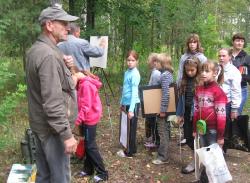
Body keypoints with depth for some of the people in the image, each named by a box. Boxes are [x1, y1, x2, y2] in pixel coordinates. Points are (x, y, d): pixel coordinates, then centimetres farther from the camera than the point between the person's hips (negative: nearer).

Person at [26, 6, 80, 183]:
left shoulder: (35, 49, 9)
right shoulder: (48, 55, -22)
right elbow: (53, 103, -27)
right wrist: (67, 135, -23)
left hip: (39, 124, 10)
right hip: (52, 128, -10)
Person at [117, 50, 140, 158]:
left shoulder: (135, 74, -16)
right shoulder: (127, 72, 10)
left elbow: (134, 92, -21)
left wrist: (131, 109, -24)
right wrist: (122, 103, 21)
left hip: (133, 104, -8)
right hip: (127, 103, 8)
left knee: (131, 128, 2)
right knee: (128, 127, 17)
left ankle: (130, 152, 14)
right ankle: (129, 149, 30)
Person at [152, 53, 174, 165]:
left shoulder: (164, 75, -19)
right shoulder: (168, 74, 11)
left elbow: (166, 94, -25)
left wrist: (162, 110, -22)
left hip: (163, 108, -10)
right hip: (166, 108, 10)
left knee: (163, 132, -2)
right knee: (165, 131, 18)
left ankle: (163, 157, 7)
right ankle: (162, 152, 31)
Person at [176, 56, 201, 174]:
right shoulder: (184, 81, 4)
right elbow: (181, 98, 9)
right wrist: (179, 114, 9)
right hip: (187, 113, 6)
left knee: (195, 138, 5)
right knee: (188, 138, 12)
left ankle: (196, 162, 23)